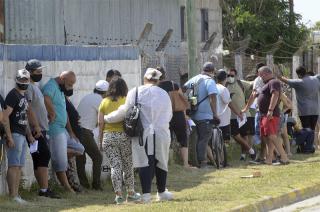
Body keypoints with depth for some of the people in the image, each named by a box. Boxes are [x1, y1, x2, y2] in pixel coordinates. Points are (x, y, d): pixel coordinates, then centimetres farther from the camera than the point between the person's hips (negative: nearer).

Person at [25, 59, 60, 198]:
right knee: (44, 157, -14)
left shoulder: (35, 87, 21)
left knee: (40, 160, 9)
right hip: (36, 130, -10)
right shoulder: (28, 87, -11)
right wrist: (36, 126, -23)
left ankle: (43, 190, 10)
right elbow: (29, 108, -20)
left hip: (41, 129, 10)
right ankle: (44, 190, -18)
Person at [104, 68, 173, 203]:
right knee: (161, 162, 14)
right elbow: (169, 116, 14)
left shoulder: (136, 92, -3)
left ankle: (146, 194, -11)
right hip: (162, 134, 2)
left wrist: (106, 118, 9)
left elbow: (124, 112, -3)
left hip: (143, 134, -2)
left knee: (145, 163, -3)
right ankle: (162, 192, 24)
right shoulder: (164, 94, 8)